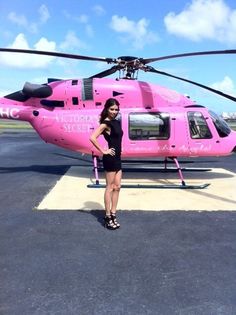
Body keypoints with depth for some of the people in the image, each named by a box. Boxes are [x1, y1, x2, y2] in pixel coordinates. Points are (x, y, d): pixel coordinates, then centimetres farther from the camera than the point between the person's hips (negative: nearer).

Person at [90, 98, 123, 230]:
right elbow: (92, 137, -24)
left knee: (117, 187, 11)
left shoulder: (117, 122, 10)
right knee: (110, 187, 1)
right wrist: (103, 151, -18)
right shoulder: (106, 123, -13)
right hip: (110, 158, -8)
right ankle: (108, 217, 13)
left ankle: (113, 214, 22)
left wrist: (119, 150, 10)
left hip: (117, 158, 8)